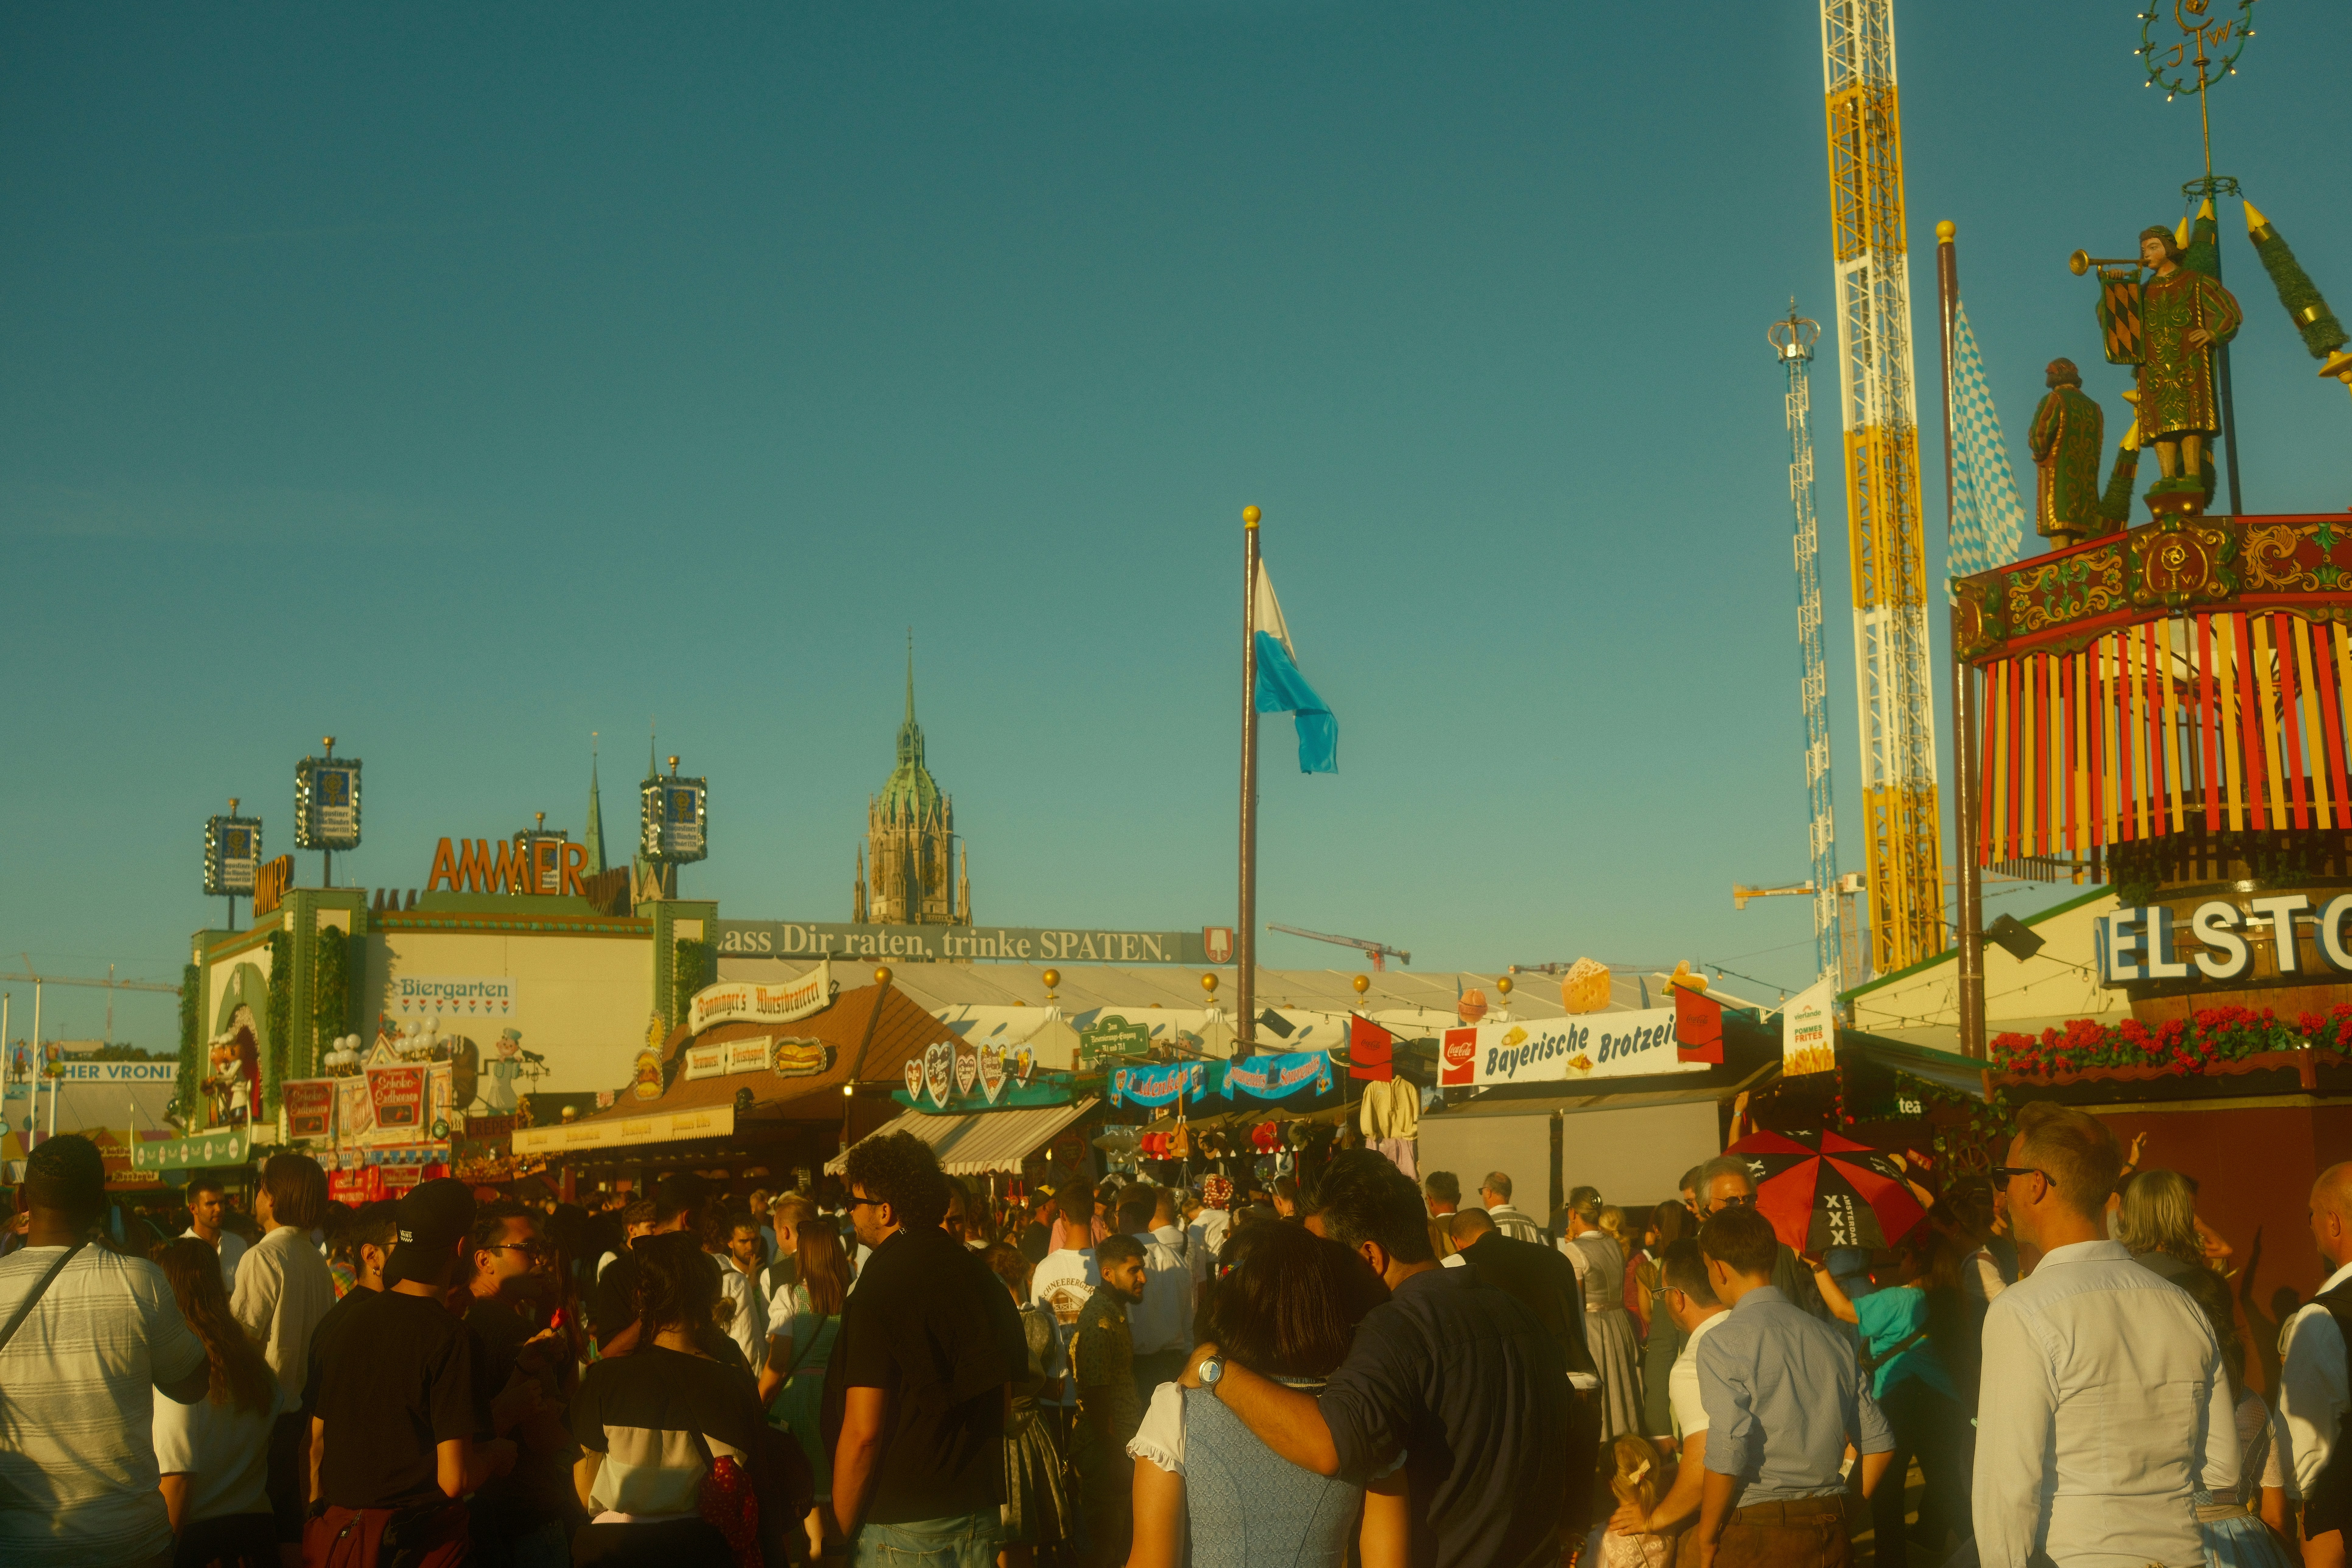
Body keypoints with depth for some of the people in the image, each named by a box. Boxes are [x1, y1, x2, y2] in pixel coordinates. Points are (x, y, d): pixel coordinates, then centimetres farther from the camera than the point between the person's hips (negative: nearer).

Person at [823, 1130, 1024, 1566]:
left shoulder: (878, 1293, -16)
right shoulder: (982, 1279, 4)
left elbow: (862, 1432, -18)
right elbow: (1005, 1393, 14)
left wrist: (842, 1529, -8)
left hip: (904, 1527, -6)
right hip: (980, 1514, 6)